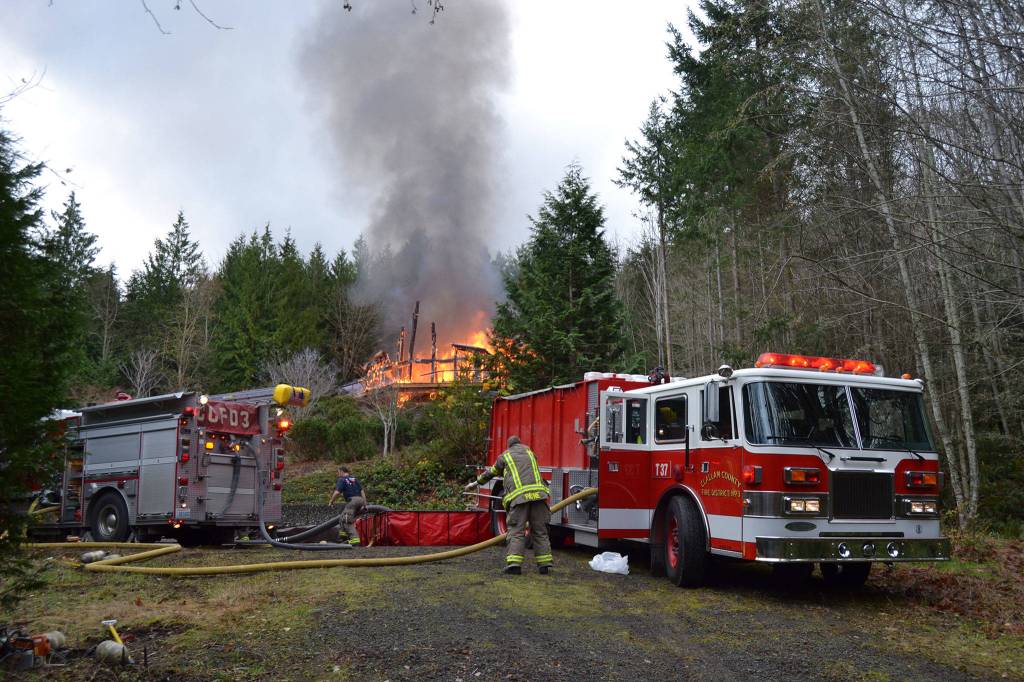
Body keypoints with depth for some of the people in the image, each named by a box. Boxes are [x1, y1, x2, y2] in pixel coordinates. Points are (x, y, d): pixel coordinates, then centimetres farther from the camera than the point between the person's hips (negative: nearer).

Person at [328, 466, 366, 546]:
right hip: (360, 500, 8)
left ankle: (355, 540, -20)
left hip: (352, 501, -8)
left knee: (347, 522, -8)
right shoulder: (355, 479, 21)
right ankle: (343, 535, 16)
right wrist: (365, 504, 17)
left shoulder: (341, 480, 1)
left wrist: (331, 501, 3)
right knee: (343, 518, 23)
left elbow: (337, 492, -11)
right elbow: (362, 491, 16)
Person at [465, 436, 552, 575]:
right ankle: (544, 563, 5)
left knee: (516, 531, -3)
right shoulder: (529, 452, 27)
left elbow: (490, 473, 29)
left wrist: (475, 484, 45)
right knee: (540, 530, 7)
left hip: (518, 496, -2)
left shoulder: (504, 456, 18)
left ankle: (514, 563, -14)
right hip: (538, 495, 3)